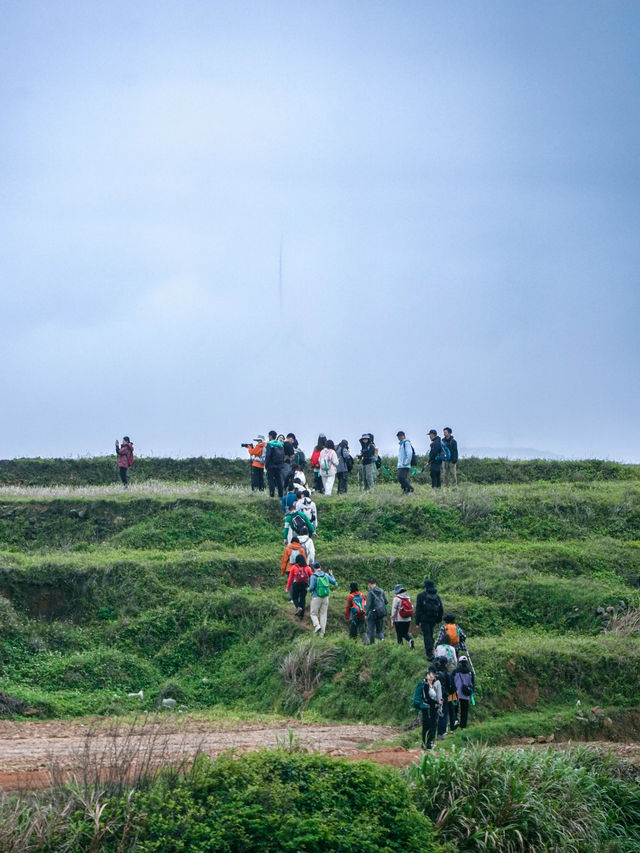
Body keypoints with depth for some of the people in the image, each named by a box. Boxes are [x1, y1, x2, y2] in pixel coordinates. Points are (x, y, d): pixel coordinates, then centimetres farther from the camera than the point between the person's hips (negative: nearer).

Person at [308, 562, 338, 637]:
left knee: (313, 614, 10)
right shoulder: (326, 575, 3)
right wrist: (331, 575, 23)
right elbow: (335, 583, 7)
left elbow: (312, 587, -16)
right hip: (325, 598, 4)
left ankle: (317, 626, -15)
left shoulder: (314, 576, -10)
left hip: (316, 597, -4)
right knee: (323, 614, 10)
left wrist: (309, 590, 8)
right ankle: (322, 633, 8)